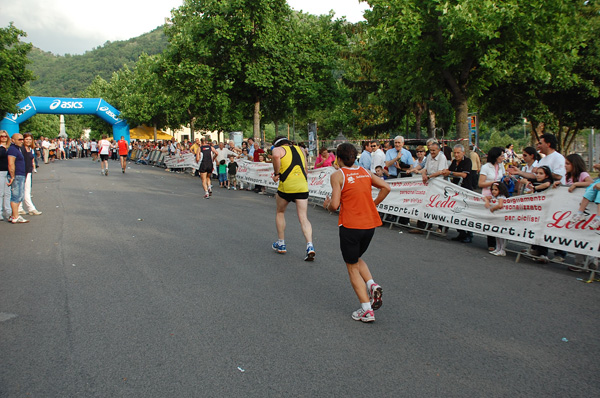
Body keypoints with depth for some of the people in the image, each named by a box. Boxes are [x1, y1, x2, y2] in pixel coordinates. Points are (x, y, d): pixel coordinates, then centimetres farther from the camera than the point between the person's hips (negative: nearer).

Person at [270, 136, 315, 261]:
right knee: (303, 218, 3)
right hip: (303, 185, 4)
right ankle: (310, 246, -15)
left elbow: (276, 156, -20)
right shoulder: (300, 149, 23)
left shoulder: (278, 149, 6)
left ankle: (281, 244, 26)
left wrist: (276, 173, -8)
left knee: (280, 213, 20)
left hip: (287, 185, -4)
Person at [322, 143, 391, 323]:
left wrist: (327, 205, 8)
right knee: (357, 258, 28)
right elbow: (386, 187, 5)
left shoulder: (337, 175, -8)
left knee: (352, 268, 8)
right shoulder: (365, 172, 9)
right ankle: (372, 285, 4)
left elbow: (335, 205, -13)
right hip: (370, 224, 6)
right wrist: (374, 204, 15)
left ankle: (367, 310, 6)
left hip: (350, 226, -6)